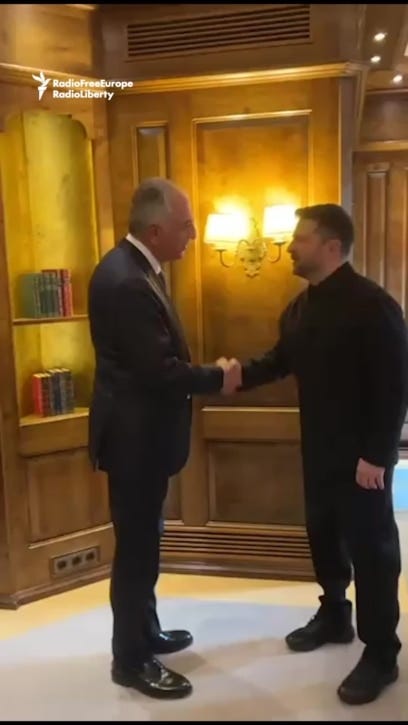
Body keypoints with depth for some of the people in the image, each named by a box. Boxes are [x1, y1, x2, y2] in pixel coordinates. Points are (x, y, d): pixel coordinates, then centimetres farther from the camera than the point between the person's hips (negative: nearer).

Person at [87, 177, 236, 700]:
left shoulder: (136, 268, 7)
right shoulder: (125, 281, -25)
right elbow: (159, 369, -26)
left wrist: (204, 373, 2)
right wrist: (217, 377, -11)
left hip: (142, 431, 10)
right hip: (133, 436, -10)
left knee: (143, 541, 22)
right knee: (136, 547, 5)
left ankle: (145, 632, 40)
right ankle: (131, 660, 23)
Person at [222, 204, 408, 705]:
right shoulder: (302, 305, 7)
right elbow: (283, 358, 13)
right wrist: (244, 374, -6)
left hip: (363, 453, -8)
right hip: (318, 446, 8)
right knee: (322, 533, 20)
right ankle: (334, 616, 41)